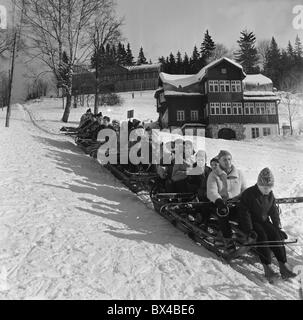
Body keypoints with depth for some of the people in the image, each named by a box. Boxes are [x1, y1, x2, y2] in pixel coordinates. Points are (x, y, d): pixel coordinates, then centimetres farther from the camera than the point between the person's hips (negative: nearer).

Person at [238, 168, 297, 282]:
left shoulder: (270, 195, 5)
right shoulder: (248, 194, -14)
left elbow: (274, 212, 13)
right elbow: (245, 213, -16)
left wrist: (278, 228, 3)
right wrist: (250, 230, -22)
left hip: (264, 221, 5)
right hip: (252, 222, -5)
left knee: (276, 235, -20)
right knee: (262, 236, -30)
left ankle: (283, 266, -19)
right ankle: (267, 267, -31)